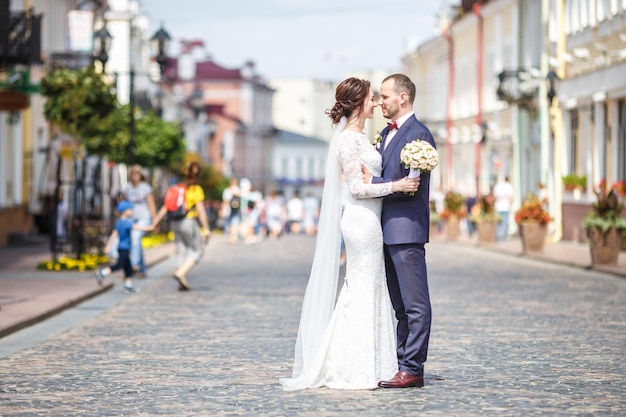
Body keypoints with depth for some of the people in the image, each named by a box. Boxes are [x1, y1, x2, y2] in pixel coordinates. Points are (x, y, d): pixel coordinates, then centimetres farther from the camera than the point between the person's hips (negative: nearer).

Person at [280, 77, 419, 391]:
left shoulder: (359, 137, 16)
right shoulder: (349, 139, -14)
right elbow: (356, 187, -18)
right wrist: (395, 186, -20)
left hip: (366, 220, 10)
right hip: (362, 220, -10)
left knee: (359, 291, 12)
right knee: (363, 291, -5)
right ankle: (354, 372, 0)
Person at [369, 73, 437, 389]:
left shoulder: (418, 134, -12)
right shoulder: (386, 133, 17)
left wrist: (369, 184, -14)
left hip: (407, 229, -10)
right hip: (388, 230, 10)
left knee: (415, 303, -5)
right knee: (400, 304, 13)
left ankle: (413, 369, -4)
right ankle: (401, 362, 18)